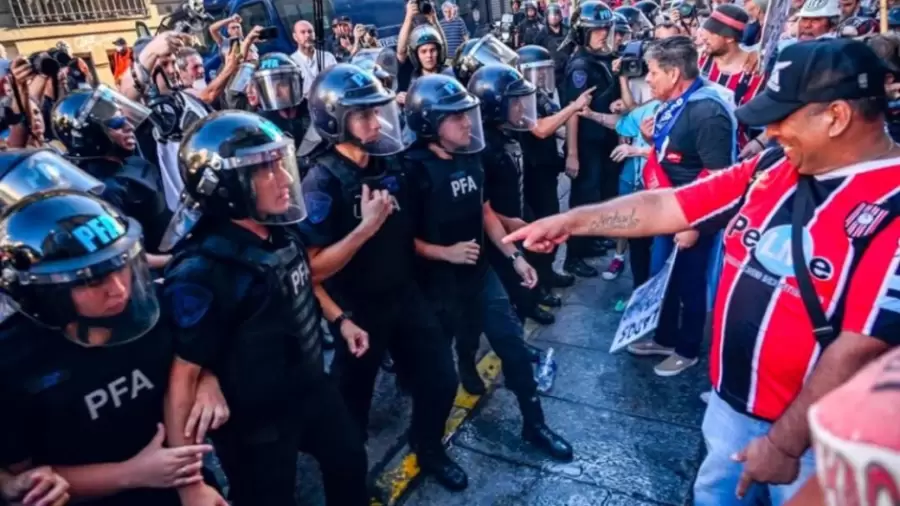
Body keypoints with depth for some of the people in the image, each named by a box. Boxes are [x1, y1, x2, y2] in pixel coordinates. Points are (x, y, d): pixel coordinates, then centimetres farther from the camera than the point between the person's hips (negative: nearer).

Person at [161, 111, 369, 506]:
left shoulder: (281, 231, -7)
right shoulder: (202, 272, -30)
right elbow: (182, 376, -28)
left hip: (311, 386, 8)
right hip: (256, 424, -7)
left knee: (349, 463, 27)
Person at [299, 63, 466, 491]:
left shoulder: (390, 163, -1)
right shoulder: (322, 182, -20)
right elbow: (314, 269, -25)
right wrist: (366, 226, -30)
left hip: (405, 296, 6)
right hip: (358, 311, -5)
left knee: (440, 380, 13)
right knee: (354, 403, 14)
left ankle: (429, 448, 41)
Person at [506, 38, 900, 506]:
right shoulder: (770, 169, -2)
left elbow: (861, 348, -24)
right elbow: (663, 207, -1)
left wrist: (786, 442, -19)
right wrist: (570, 220, -4)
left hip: (812, 427, -6)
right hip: (731, 397, 6)